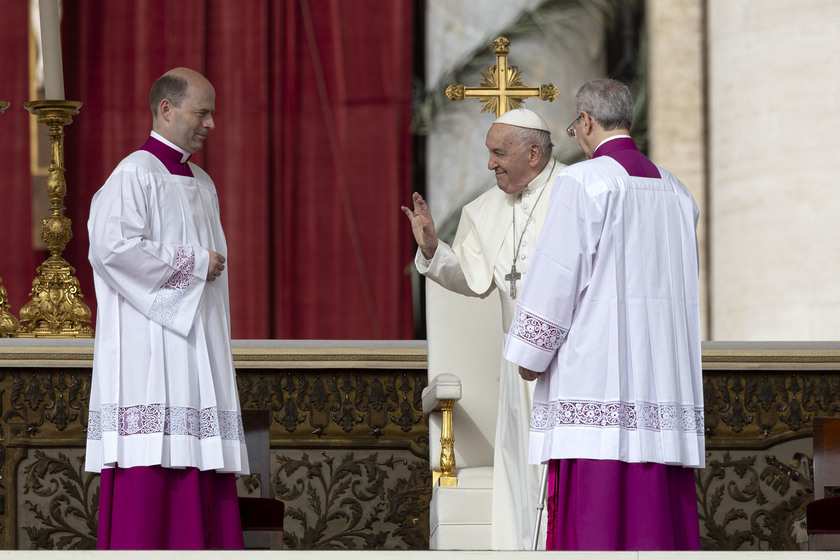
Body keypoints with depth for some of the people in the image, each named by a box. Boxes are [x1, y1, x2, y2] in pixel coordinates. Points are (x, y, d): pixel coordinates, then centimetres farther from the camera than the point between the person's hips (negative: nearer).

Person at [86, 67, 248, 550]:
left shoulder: (201, 185, 20)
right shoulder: (134, 175, -8)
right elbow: (112, 247, -21)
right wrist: (193, 263, -14)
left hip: (199, 349, 8)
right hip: (149, 350, -8)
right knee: (150, 477, -12)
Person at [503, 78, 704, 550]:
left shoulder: (584, 183, -7)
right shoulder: (675, 191, 14)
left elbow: (557, 276, -10)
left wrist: (530, 353, 0)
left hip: (597, 371, -7)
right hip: (666, 385, 7)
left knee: (593, 518, -8)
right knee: (660, 519, 6)